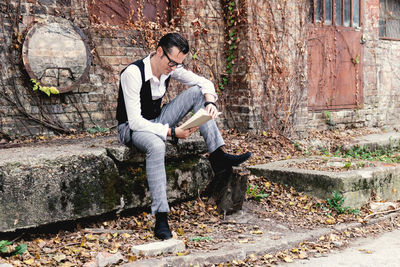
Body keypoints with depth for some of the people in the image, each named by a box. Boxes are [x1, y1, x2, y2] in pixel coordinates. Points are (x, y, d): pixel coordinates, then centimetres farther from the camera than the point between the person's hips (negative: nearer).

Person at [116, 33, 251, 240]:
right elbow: (135, 121, -30)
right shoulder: (133, 73, -27)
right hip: (132, 128, -7)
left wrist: (210, 102, -17)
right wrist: (171, 132, -34)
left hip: (157, 122, 7)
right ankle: (161, 219, -41)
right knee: (156, 145, -42)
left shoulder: (171, 68, -7)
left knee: (197, 92, -8)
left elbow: (204, 82, 5)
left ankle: (218, 156, -14)